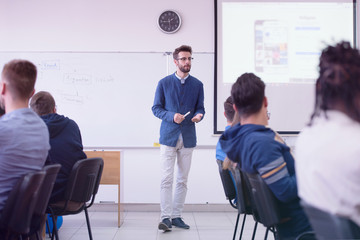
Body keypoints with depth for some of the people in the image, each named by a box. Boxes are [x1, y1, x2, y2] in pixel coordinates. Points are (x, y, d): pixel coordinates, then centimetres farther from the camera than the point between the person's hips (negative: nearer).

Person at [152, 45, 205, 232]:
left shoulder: (197, 85, 7)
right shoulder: (164, 83, 1)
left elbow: (200, 108, 11)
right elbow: (156, 108, 1)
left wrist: (198, 115, -13)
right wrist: (172, 116, -16)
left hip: (188, 137, 3)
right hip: (168, 136, -2)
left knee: (182, 180, 7)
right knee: (167, 179, -7)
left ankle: (176, 216, 16)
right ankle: (165, 218, -5)